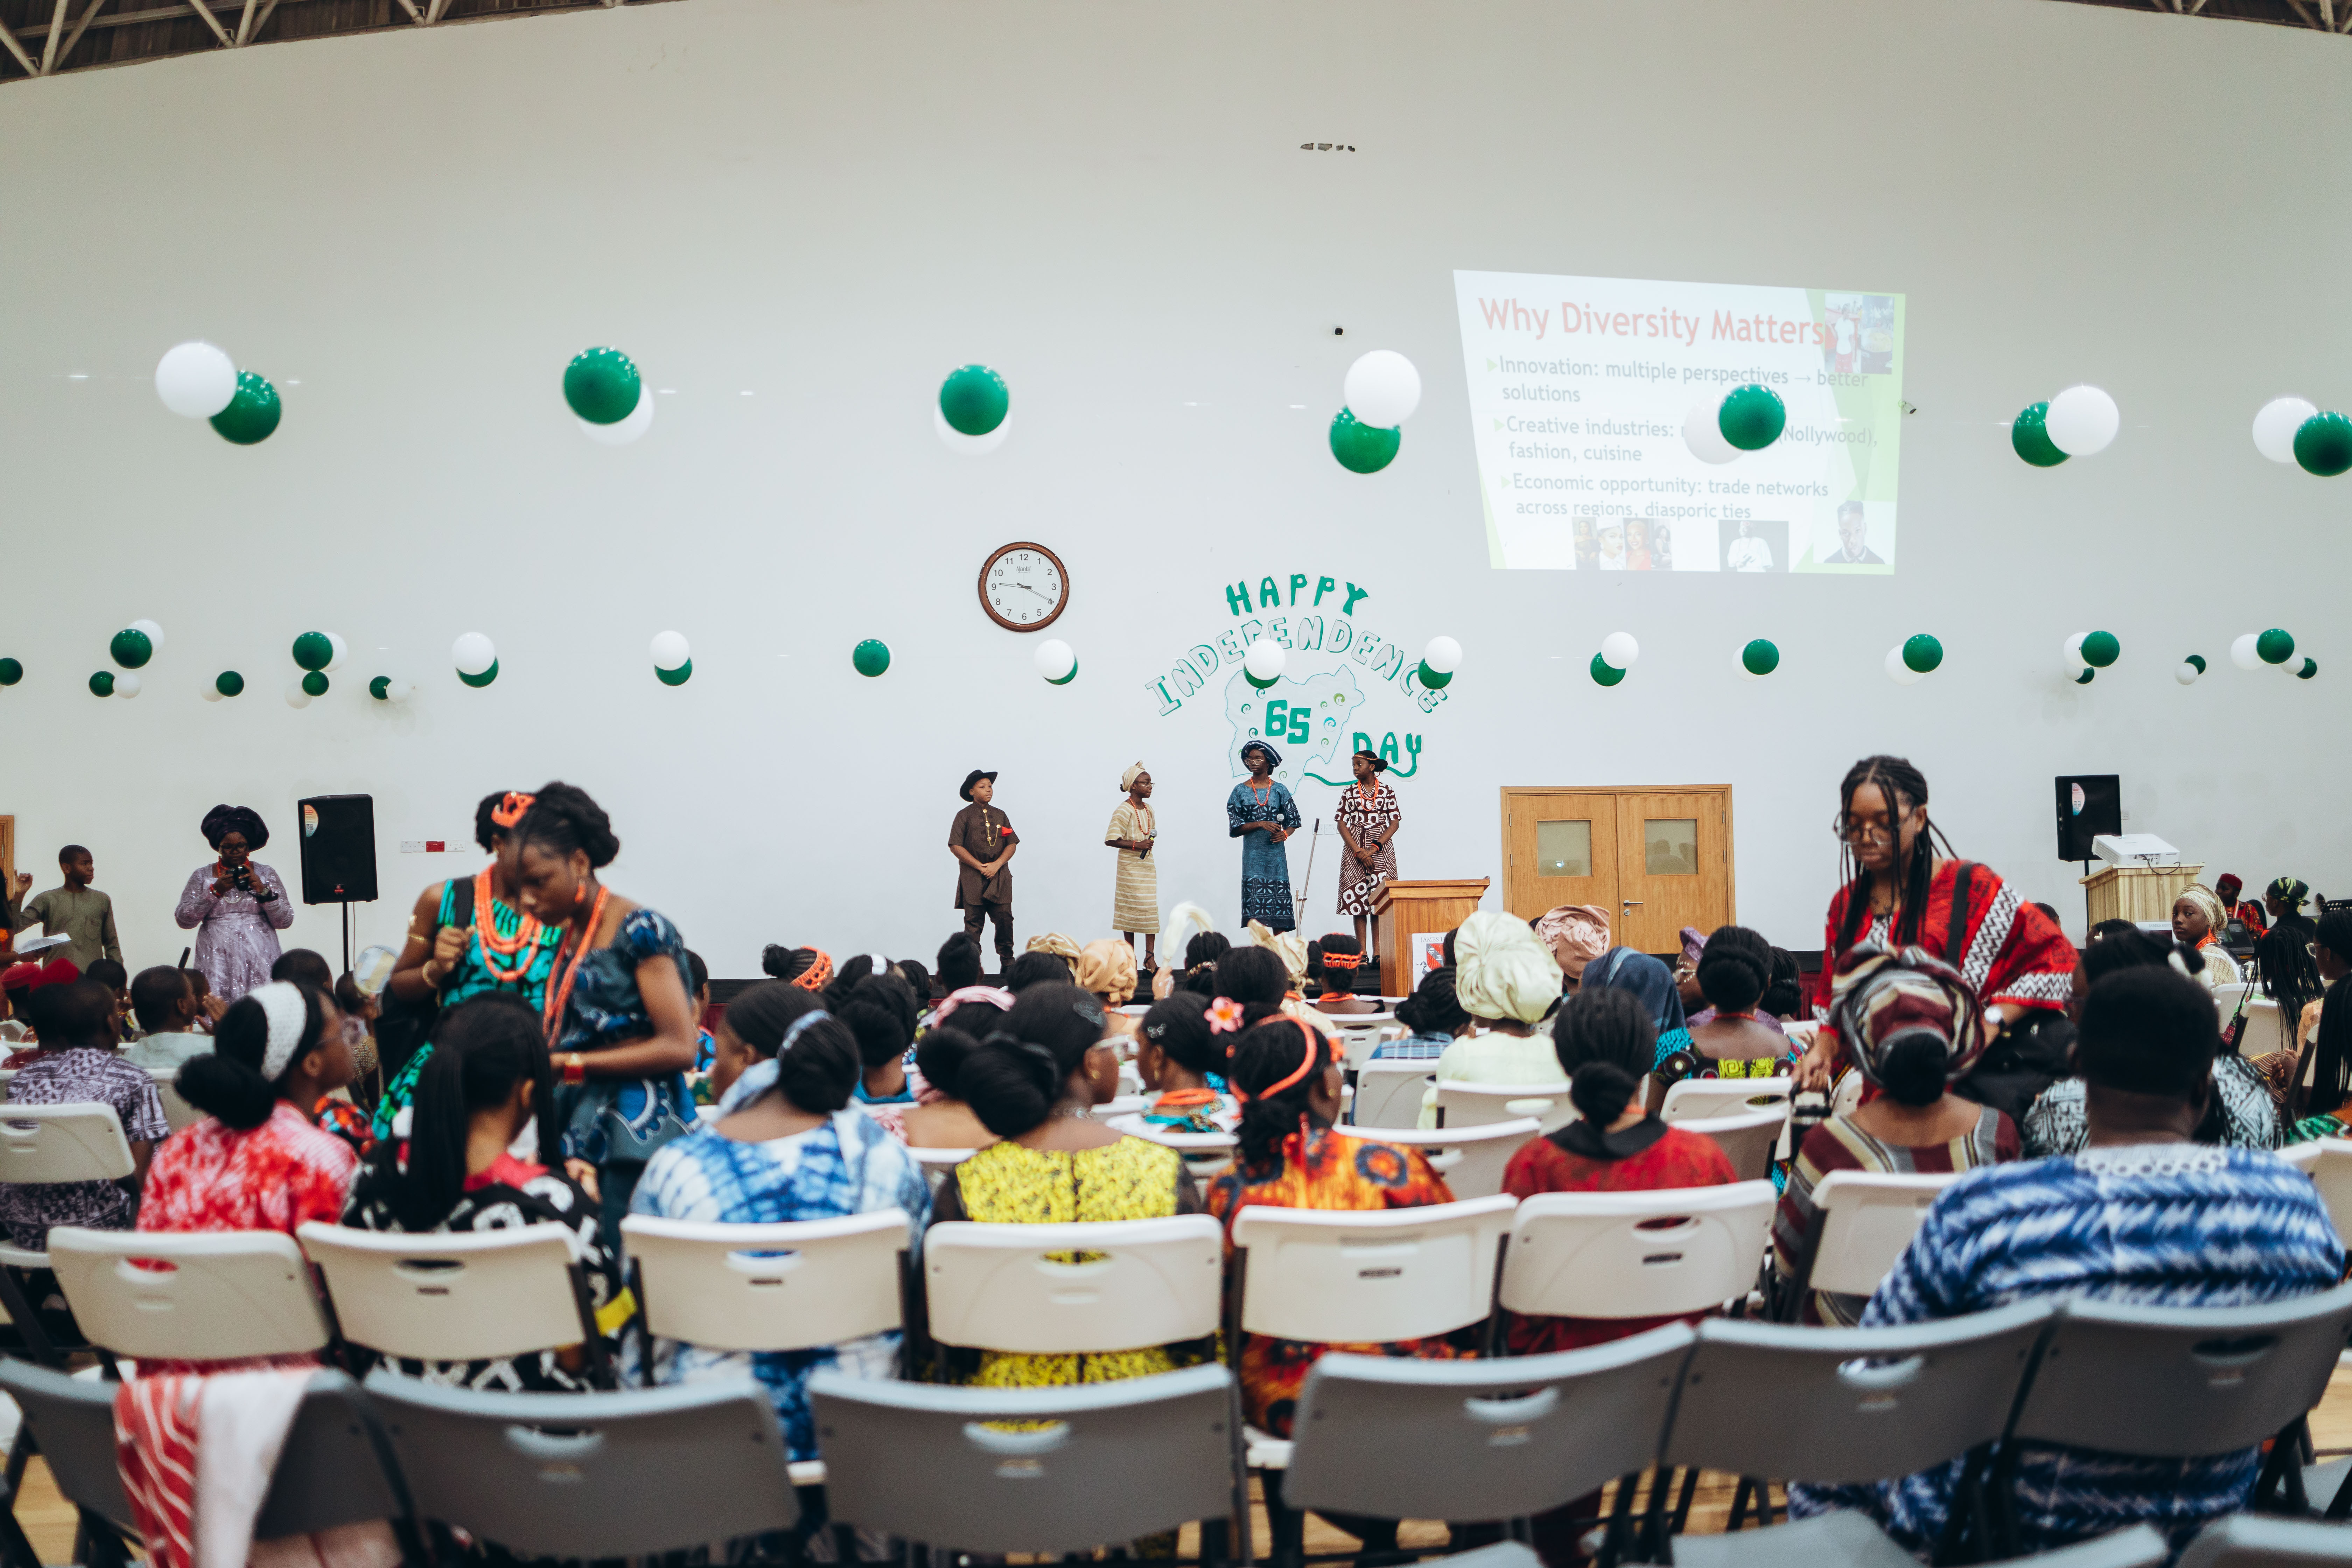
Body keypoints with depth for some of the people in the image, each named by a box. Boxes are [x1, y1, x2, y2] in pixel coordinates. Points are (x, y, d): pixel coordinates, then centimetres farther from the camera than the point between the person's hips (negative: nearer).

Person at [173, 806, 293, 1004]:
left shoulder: (265, 874, 11)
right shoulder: (202, 876, 11)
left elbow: (285, 921, 4)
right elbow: (184, 921, 0)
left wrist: (262, 890, -8)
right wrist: (215, 891, -8)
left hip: (259, 965, 0)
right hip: (217, 964, 0)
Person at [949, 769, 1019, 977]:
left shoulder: (1000, 816, 14)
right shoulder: (964, 816, 3)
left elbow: (1012, 844, 10)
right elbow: (955, 846, -4)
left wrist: (996, 865, -7)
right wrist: (981, 866, -9)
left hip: (1000, 876, 3)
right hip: (972, 876, -3)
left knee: (1005, 919, -4)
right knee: (973, 923, -4)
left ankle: (1007, 964, 7)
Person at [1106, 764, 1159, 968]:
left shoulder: (1148, 809, 9)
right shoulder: (1124, 811, -14)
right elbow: (1110, 839, -20)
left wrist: (1151, 839, 8)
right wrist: (1136, 845, -22)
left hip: (1147, 865, 6)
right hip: (1130, 866, -6)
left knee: (1150, 909, -1)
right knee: (1130, 909, 1)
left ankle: (1150, 957, -2)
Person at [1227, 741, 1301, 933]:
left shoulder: (1279, 790, 7)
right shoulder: (1240, 791, 5)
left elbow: (1294, 820, 11)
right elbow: (1235, 828, 0)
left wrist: (1285, 833, -10)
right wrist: (1260, 824, -14)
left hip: (1276, 853, 1)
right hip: (1253, 853, -1)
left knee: (1278, 903, 0)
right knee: (1255, 904, -9)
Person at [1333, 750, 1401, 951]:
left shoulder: (1387, 792, 5)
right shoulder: (1349, 792, 7)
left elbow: (1395, 823, 0)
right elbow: (1341, 824, 2)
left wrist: (1374, 848, -12)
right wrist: (1358, 852, -10)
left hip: (1381, 851, -1)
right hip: (1355, 851, 1)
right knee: (1357, 899, -5)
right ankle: (1361, 953, -4)